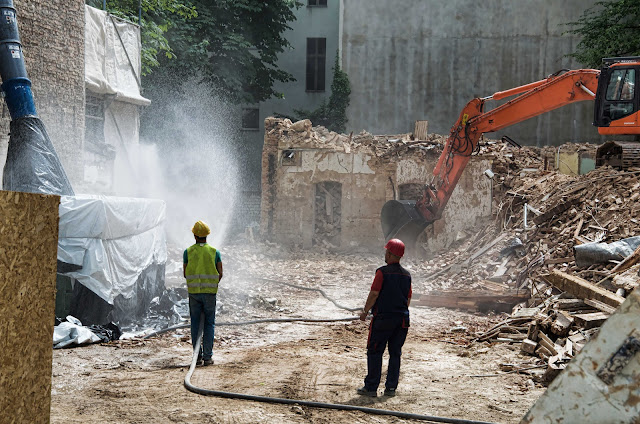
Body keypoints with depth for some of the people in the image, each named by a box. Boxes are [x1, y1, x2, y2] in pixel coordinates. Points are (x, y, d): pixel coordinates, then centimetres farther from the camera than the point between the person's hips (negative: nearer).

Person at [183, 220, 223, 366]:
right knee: (209, 324, 6)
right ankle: (208, 357, 2)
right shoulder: (214, 252, -1)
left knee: (195, 324, 8)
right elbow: (220, 274, 3)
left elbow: (185, 273, 5)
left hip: (193, 292, 0)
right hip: (210, 292, 0)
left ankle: (198, 356, 6)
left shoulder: (188, 252, -1)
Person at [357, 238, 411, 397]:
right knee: (395, 353, 11)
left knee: (375, 352, 2)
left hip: (383, 317, -5)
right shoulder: (407, 275, 8)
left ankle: (371, 387, 3)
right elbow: (408, 299, 13)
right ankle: (391, 387, 13)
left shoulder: (382, 272, -10)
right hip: (402, 319, 6)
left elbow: (374, 294, -12)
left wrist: (365, 311, 1)